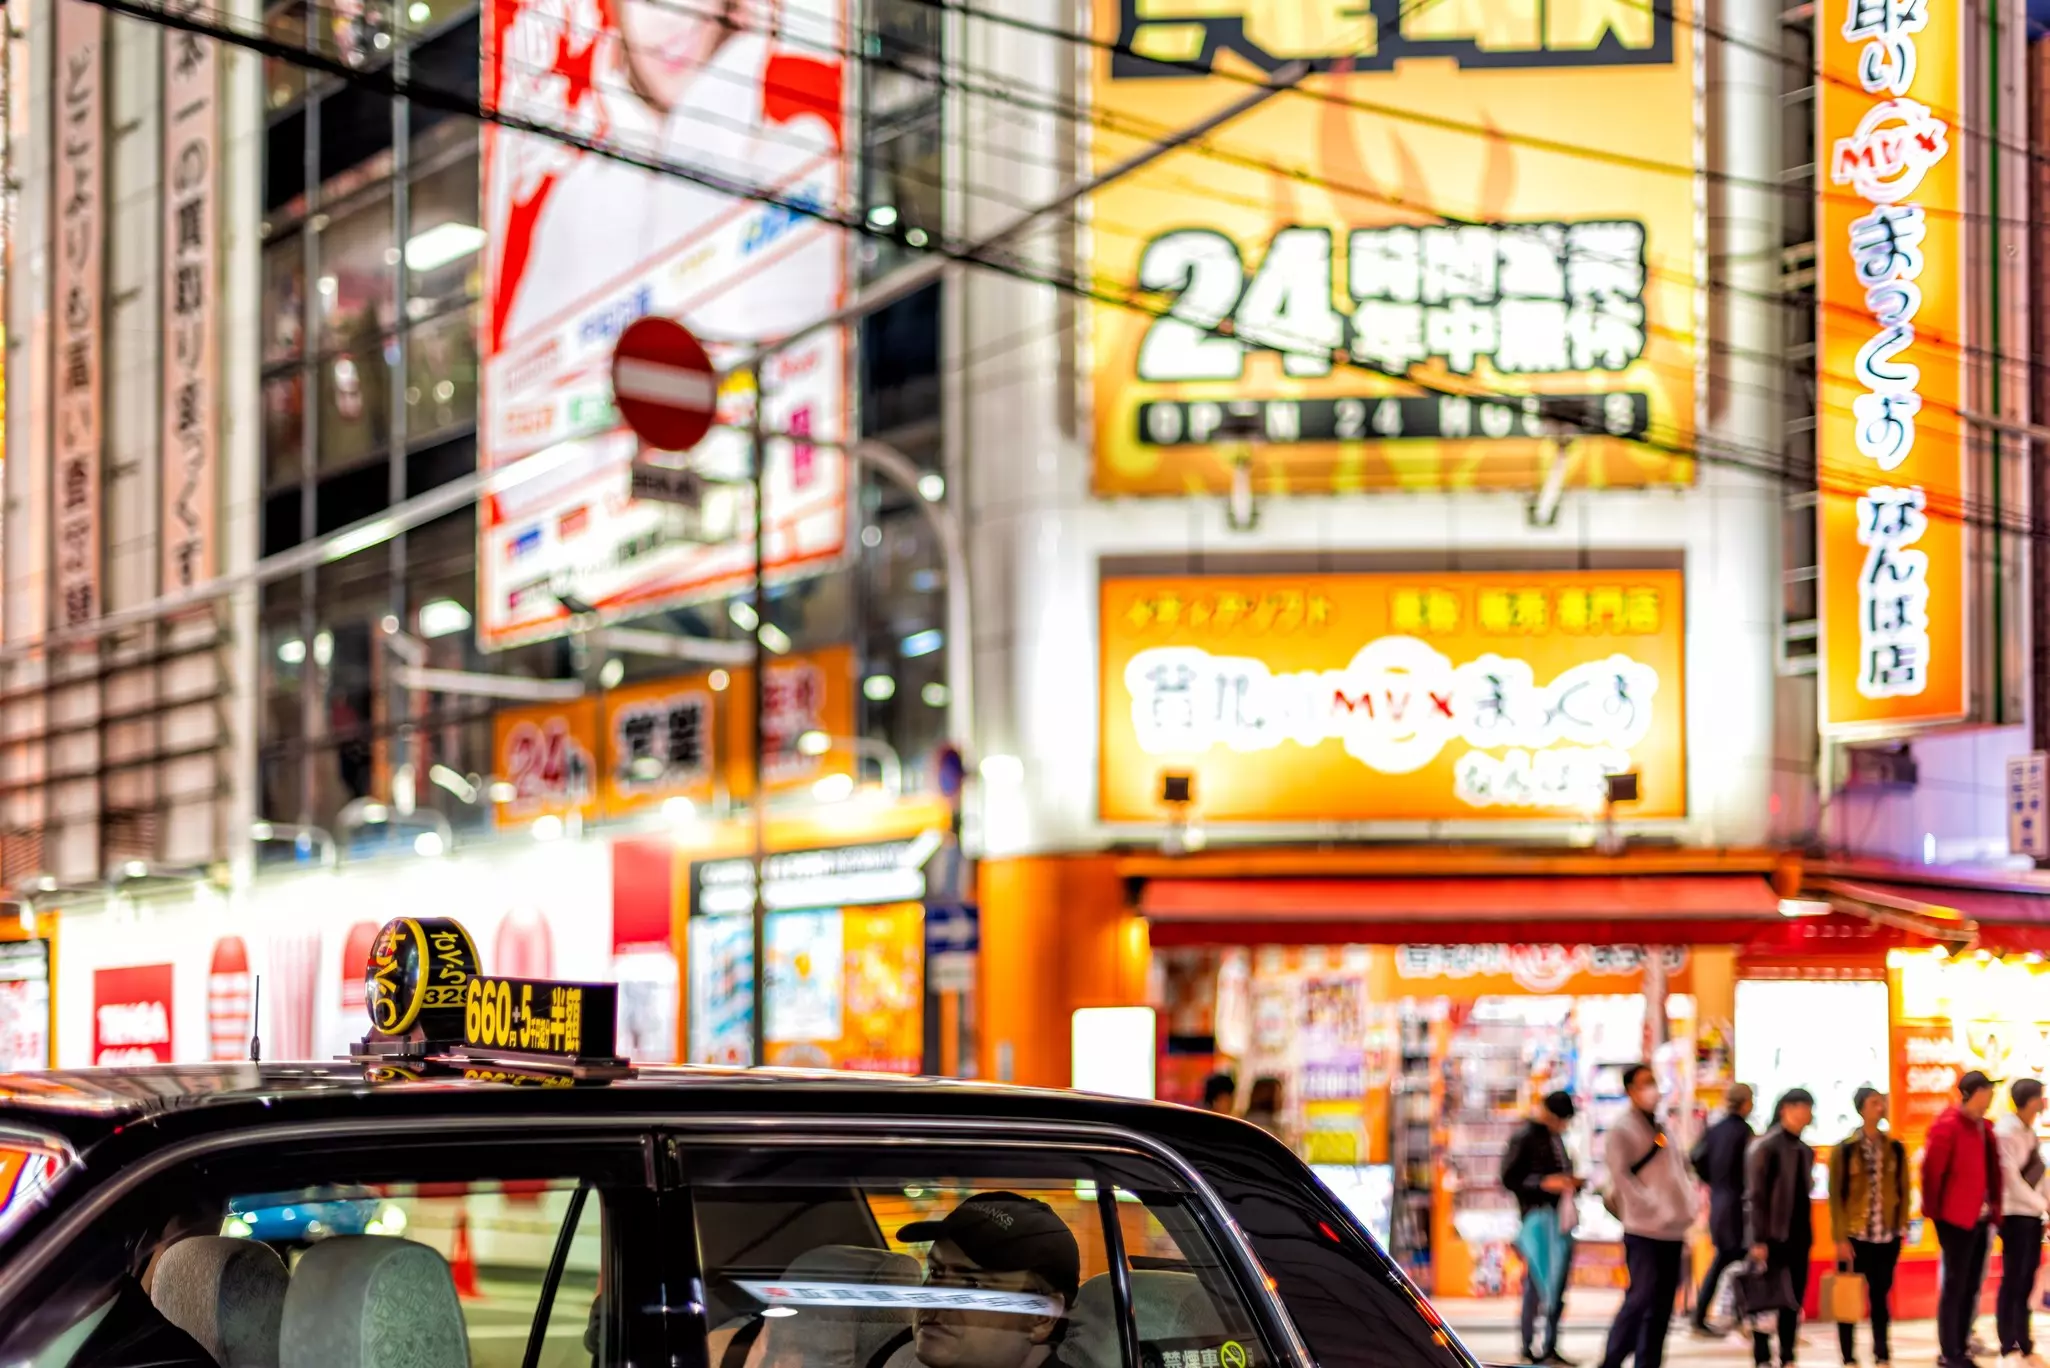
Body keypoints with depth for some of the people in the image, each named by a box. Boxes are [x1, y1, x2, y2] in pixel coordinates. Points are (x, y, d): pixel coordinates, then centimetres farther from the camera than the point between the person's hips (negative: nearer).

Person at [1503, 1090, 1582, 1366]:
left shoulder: (1556, 1139, 18)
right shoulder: (1525, 1139, -6)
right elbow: (1509, 1178, -10)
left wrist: (1572, 1183, 5)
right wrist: (1544, 1183, -20)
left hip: (1561, 1218, 8)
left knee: (1558, 1288, 8)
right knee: (1536, 1285, -8)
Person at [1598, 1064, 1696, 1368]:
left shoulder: (1660, 1127, 17)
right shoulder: (1623, 1129, -7)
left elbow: (1681, 1166, 23)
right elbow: (1620, 1174, -15)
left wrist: (1686, 1201, 7)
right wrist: (1652, 1206, -20)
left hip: (1672, 1230, 8)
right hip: (1643, 1229, -8)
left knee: (1662, 1303, 8)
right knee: (1641, 1297, -11)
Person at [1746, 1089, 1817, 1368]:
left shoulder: (1805, 1151, 12)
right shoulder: (1765, 1147, -9)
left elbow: (1802, 1193, 15)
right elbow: (1755, 1197, -12)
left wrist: (1808, 1235, 10)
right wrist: (1758, 1240, -17)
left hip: (1798, 1236, 7)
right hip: (1772, 1237, -7)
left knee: (1794, 1301, 7)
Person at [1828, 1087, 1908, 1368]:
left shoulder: (1895, 1148, 5)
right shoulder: (1845, 1149, -4)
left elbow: (1902, 1189, 10)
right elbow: (1836, 1195, -5)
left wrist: (1902, 1225, 1)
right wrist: (1840, 1237, -9)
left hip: (1887, 1236, 3)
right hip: (1855, 1235, -3)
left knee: (1881, 1295, 8)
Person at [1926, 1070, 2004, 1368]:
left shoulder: (1985, 1128, 12)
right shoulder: (1947, 1126, -13)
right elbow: (1931, 1170, -14)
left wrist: (1995, 1207, 10)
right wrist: (1934, 1210, -9)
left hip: (1980, 1218, 8)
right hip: (1956, 1219, -8)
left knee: (1971, 1285, 11)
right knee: (1955, 1285, -3)